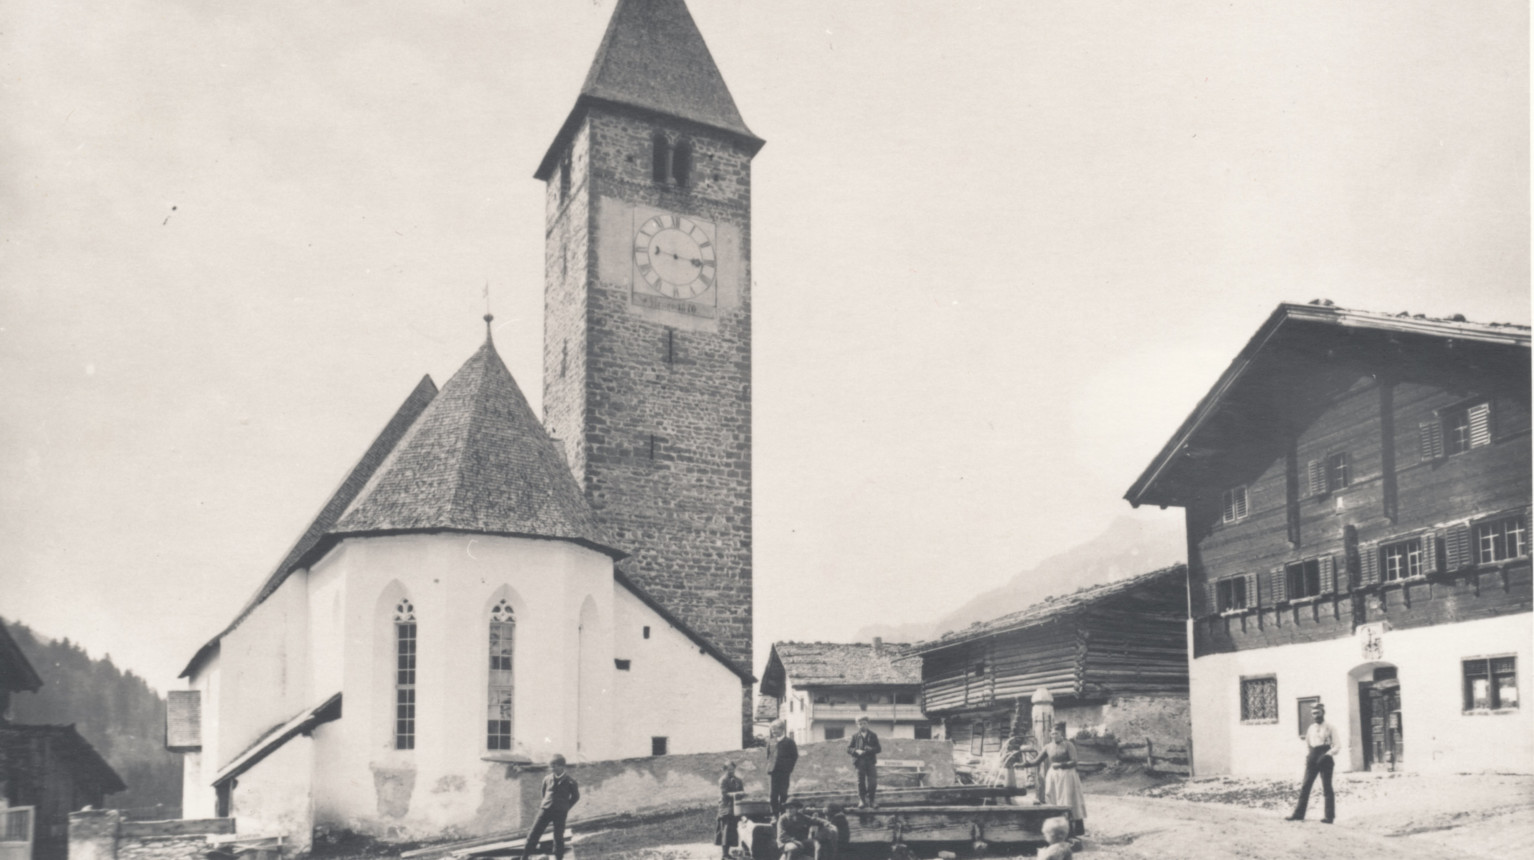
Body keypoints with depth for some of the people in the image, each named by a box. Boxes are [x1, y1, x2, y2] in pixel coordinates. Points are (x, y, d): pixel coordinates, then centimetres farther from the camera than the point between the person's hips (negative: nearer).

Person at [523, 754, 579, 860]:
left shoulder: (570, 781, -6)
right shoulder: (547, 779, 2)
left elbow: (576, 796, 6)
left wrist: (565, 807, 5)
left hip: (560, 813, -3)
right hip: (545, 810, 3)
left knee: (558, 837, 3)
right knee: (534, 833, 0)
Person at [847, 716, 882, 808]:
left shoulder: (873, 735, 9)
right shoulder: (855, 736, 6)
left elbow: (878, 748, 5)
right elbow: (849, 749, 3)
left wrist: (870, 749, -14)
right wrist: (857, 751, -14)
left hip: (871, 762, 1)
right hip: (860, 761, -1)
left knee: (873, 782, -3)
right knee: (861, 782, 1)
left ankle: (870, 801, 9)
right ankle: (862, 801, 10)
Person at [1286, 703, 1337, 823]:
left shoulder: (1330, 728, -1)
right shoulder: (1310, 729, 13)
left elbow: (1336, 747, -4)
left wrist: (1326, 755, -18)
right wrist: (1308, 756, 4)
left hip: (1325, 759, -4)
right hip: (1313, 758, 5)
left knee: (1327, 788, -2)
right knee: (1305, 786, -1)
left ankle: (1329, 816, 3)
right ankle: (1298, 814, -1)